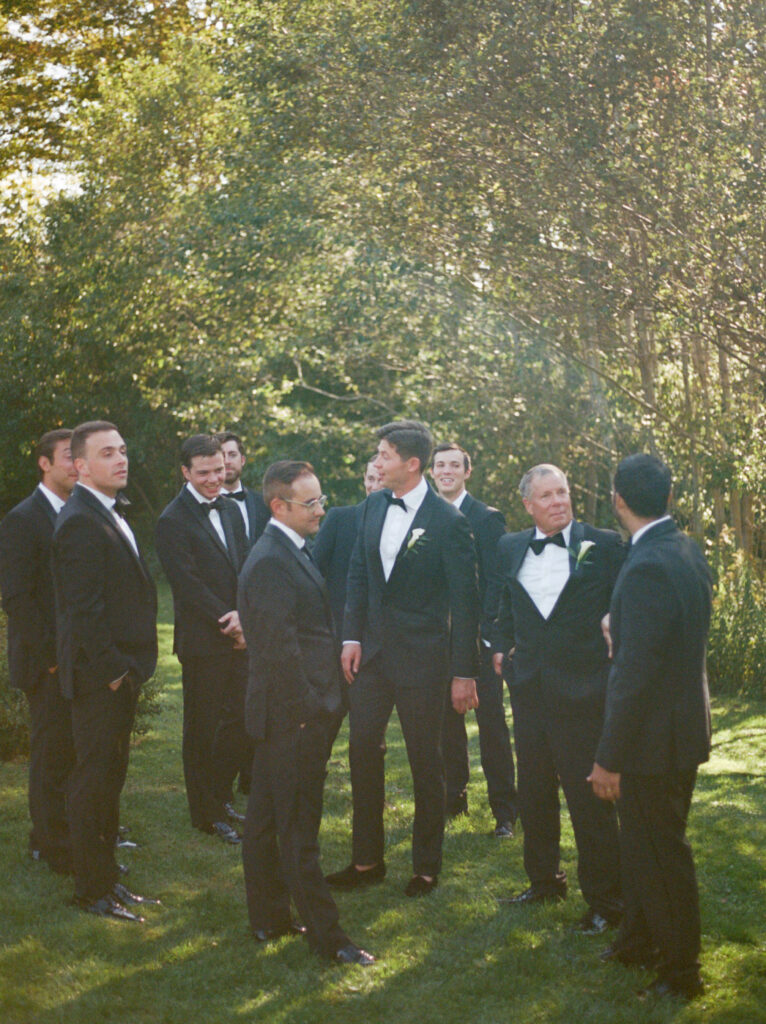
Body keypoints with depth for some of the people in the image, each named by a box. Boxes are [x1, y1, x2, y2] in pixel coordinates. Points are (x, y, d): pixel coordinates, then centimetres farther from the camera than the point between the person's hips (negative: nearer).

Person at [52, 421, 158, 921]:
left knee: (111, 778, 17)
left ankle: (107, 878, 27)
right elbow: (83, 609, -22)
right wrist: (111, 667, -19)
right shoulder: (79, 523, -18)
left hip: (121, 672, 10)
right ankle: (93, 890, 8)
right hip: (100, 675, -10)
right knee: (94, 781, -1)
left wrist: (130, 664, 15)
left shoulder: (112, 513, 14)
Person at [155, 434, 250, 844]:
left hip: (237, 638, 6)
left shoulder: (230, 511, 13)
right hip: (202, 642, -6)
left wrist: (243, 614, -8)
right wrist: (228, 622, -15)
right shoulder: (173, 522, -11)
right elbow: (190, 585, -15)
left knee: (242, 722, 8)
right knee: (203, 730, 4)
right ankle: (207, 814, 16)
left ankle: (220, 797, 27)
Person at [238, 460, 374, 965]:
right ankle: (326, 936, 3)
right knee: (300, 827, -3)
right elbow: (280, 648, -23)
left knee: (267, 819, 16)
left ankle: (270, 918, 27)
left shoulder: (291, 553, 14)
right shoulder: (271, 563, -19)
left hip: (287, 715, 10)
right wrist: (305, 711, -18)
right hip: (294, 715, -10)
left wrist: (320, 705, 18)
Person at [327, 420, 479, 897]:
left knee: (426, 762, 6)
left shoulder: (449, 522, -14)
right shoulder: (375, 505, 4)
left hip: (422, 659, -6)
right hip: (373, 651, 6)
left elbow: (465, 601, -12)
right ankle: (367, 859, 23)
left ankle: (427, 866, 21)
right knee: (363, 751, 9)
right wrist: (352, 637, 4)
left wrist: (464, 672, -12)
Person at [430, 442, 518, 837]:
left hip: (477, 637, -4)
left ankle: (504, 810, 5)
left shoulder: (487, 518, -3)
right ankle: (453, 798, 24)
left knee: (491, 722, -1)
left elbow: (495, 581, -7)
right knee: (446, 719, 11)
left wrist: (485, 632, -15)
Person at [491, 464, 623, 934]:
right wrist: (502, 644, 12)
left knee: (590, 798, -2)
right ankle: (545, 880, 34)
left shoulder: (604, 545, -5)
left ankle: (604, 898, 10)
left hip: (583, 693, -5)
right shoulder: (510, 548, 9)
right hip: (530, 691, 5)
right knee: (534, 794, 17)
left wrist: (617, 652, -9)